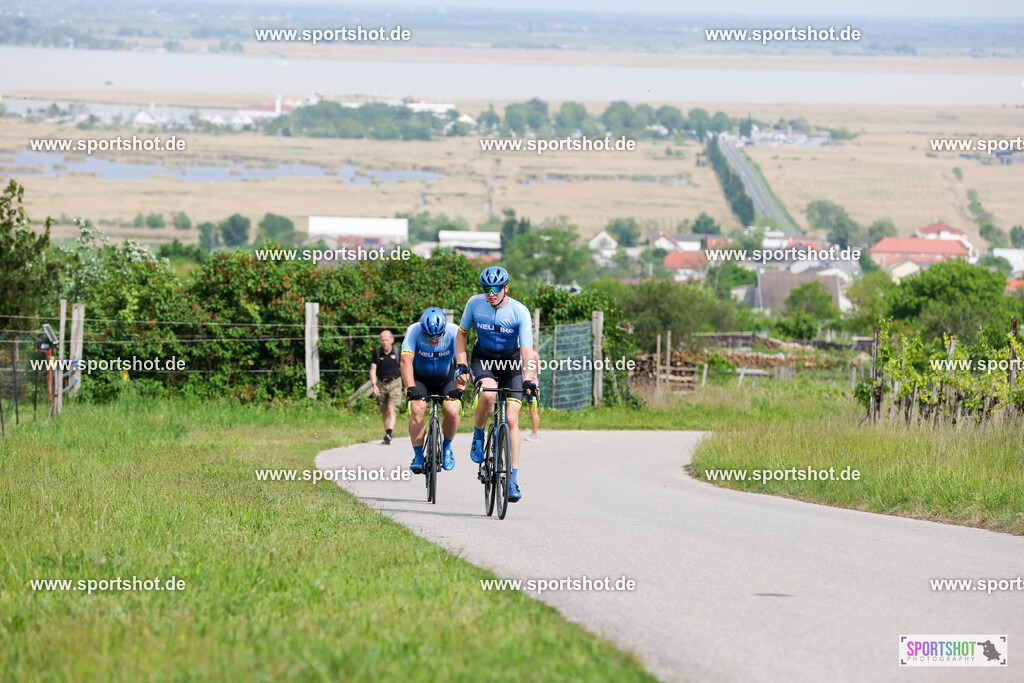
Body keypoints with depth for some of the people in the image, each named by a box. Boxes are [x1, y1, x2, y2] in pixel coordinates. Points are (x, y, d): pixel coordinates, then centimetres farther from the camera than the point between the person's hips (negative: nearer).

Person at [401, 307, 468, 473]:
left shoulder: (454, 331, -25)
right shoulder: (414, 331, -26)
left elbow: (461, 360, -32)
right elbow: (406, 360, -35)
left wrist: (459, 388, -46)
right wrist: (410, 387, -49)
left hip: (446, 379, 1)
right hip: (419, 379, -1)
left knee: (453, 411, -22)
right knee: (417, 410, -25)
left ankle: (447, 447, 6)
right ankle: (418, 455, -8)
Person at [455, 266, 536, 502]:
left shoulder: (519, 312, -21)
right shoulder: (475, 304, -15)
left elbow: (527, 350, -27)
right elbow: (462, 334, 0)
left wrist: (528, 379, -41)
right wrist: (461, 364, -12)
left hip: (511, 362, -1)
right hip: (484, 359, 1)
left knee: (511, 419, -11)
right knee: (488, 393, -34)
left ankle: (513, 481, -8)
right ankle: (478, 436, -5)